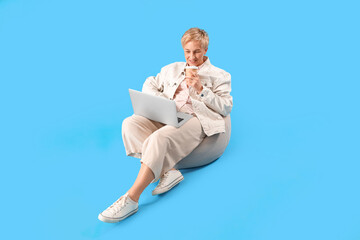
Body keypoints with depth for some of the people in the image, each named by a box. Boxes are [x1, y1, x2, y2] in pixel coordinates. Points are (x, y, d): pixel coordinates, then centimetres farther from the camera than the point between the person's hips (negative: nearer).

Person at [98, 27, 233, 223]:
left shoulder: (219, 75, 14)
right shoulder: (173, 69, 27)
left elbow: (226, 108, 5)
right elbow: (149, 85, 27)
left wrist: (201, 90, -6)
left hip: (194, 119, -5)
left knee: (160, 138, -35)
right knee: (130, 124, -23)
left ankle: (131, 199, -34)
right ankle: (167, 171, -25)